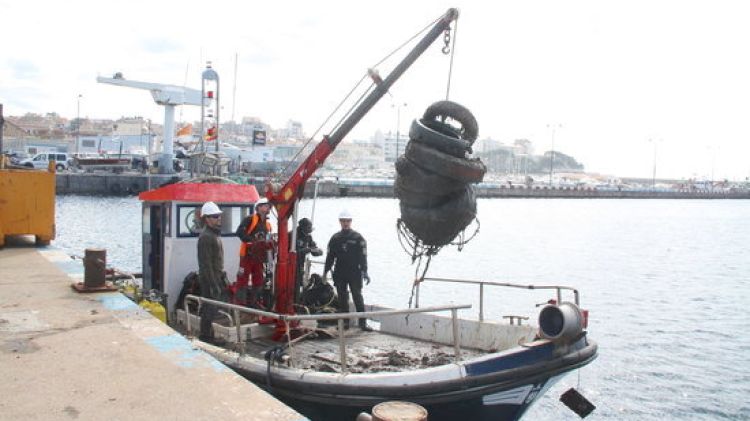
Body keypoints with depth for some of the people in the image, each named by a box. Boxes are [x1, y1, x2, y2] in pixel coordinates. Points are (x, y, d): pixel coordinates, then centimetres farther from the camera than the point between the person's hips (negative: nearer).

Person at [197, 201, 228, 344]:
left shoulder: (215, 233, 14)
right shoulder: (206, 236, -18)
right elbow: (206, 263, -22)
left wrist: (222, 277, 19)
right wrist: (213, 284, -23)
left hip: (217, 276, 10)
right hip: (209, 279, -10)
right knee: (210, 308, -2)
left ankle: (208, 335, 24)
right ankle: (205, 337, 8)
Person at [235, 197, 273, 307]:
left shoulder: (268, 224, 18)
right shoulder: (250, 219, -6)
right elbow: (239, 232, -17)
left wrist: (269, 244, 2)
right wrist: (252, 240, -24)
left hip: (259, 257, 7)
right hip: (247, 254, -7)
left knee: (258, 281, 12)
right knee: (243, 278, -6)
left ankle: (253, 302, 25)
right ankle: (239, 302, -1)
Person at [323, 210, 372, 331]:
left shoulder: (358, 237, -1)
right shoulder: (335, 238, 9)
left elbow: (363, 256, -5)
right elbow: (330, 256, 13)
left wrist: (364, 271, -13)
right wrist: (325, 271, 9)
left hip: (354, 273, -4)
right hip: (339, 274, 4)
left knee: (357, 297, -4)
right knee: (342, 298, 8)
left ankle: (362, 322, 0)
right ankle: (344, 321, 16)